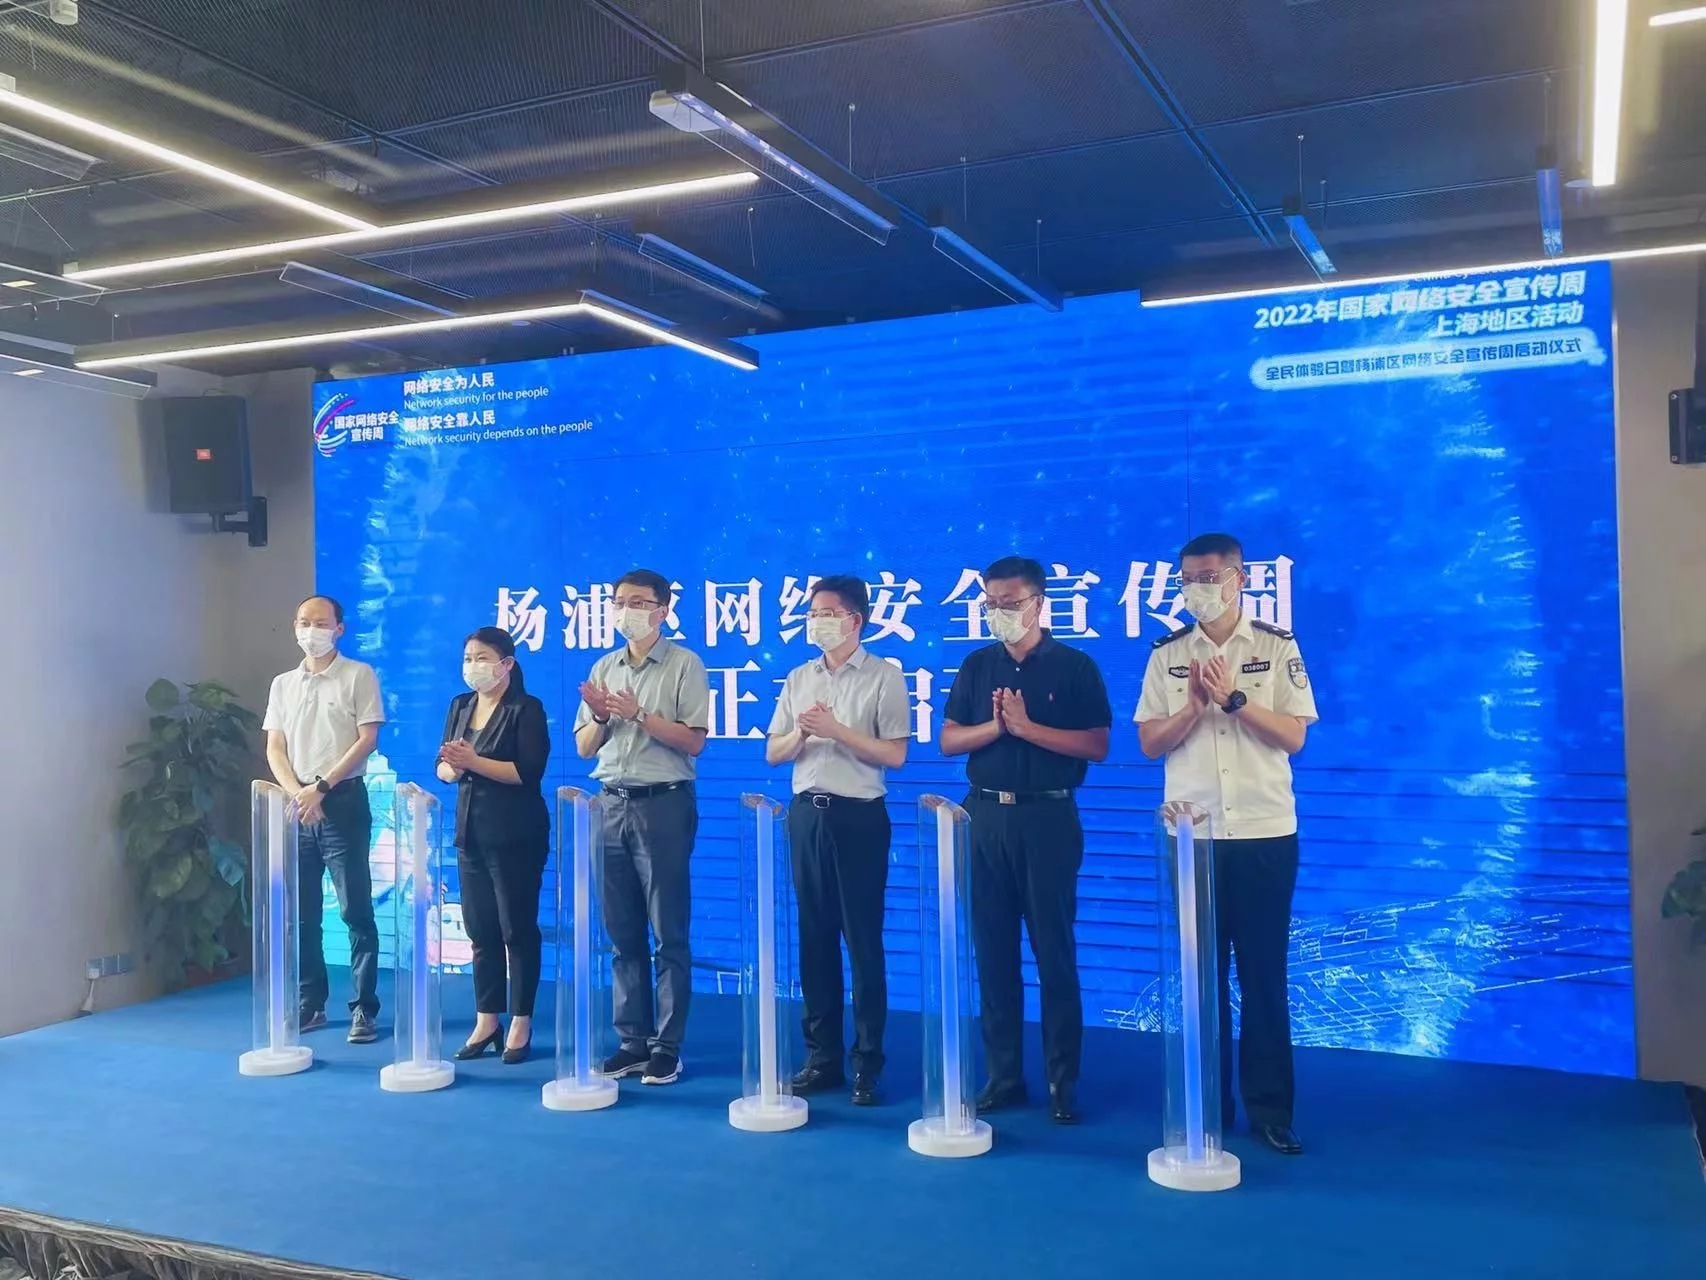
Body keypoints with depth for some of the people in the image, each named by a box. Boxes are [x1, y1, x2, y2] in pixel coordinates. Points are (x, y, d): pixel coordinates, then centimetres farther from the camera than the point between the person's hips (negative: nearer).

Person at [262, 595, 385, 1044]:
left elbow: (367, 740, -7)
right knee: (301, 912, 8)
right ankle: (310, 1004, 19)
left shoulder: (359, 675, 0)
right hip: (295, 804, 5)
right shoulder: (283, 685, 13)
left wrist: (320, 787, -13)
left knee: (355, 910, -4)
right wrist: (295, 792, -9)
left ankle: (364, 1009, 1)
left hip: (343, 800, -4)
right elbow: (274, 748, 9)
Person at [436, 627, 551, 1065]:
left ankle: (520, 1025, 9)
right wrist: (453, 767, -13)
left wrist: (474, 761, -24)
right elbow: (443, 769, 10)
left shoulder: (526, 709, -8)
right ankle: (486, 1021, 19)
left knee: (517, 929, 1)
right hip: (471, 830, 7)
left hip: (515, 834, -6)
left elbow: (529, 772, -18)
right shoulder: (459, 706, 12)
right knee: (480, 930, 10)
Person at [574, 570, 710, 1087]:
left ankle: (667, 1046, 7)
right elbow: (583, 748, 14)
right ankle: (632, 1040, 18)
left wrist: (639, 714, -17)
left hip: (664, 805, -5)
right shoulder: (604, 669, 13)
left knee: (668, 933, 0)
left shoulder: (684, 664, -3)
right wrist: (600, 716, -6)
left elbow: (693, 741, -10)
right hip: (613, 805, 5)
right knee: (623, 933, 9)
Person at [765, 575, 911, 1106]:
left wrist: (837, 730, -16)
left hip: (858, 816, -5)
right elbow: (773, 753, 12)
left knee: (862, 941, 0)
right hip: (807, 814, 5)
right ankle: (822, 1056, 18)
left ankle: (866, 1063, 8)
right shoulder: (799, 679, 12)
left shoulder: (884, 676, -3)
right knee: (815, 938, 9)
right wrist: (802, 732, -8)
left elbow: (895, 755, -9)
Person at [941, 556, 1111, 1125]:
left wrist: (1027, 726, -15)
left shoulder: (1074, 666, -1)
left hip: (1047, 817, -4)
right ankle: (1003, 1076, 16)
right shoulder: (977, 666, 9)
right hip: (986, 815, 4)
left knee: (1054, 953, 1)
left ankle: (1063, 1081, 9)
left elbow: (1097, 745, -8)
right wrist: (997, 725, -11)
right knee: (993, 951, 7)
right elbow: (949, 740, 6)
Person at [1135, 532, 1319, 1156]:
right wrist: (1194, 705, -13)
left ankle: (1270, 1109, 12)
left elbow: (1293, 737, -5)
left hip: (1265, 834, -2)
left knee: (1264, 973, 3)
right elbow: (1150, 742, 3)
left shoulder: (1277, 648, 1)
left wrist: (1233, 697, -15)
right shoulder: (1167, 654, 6)